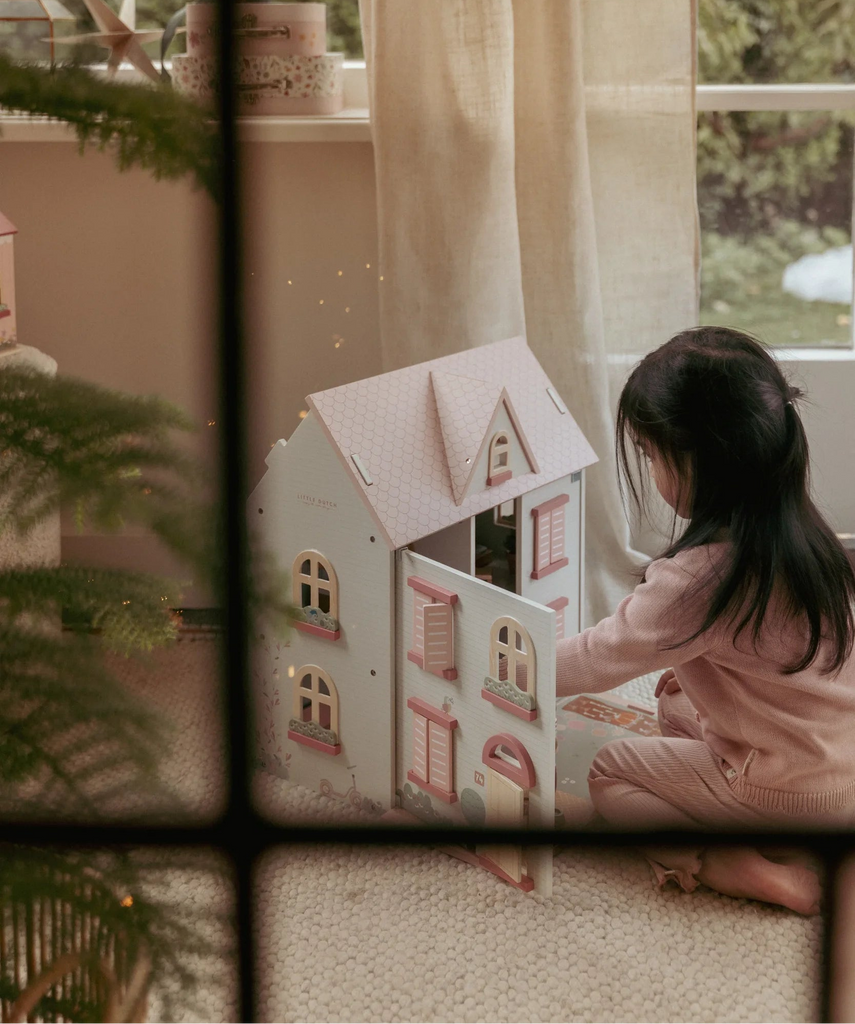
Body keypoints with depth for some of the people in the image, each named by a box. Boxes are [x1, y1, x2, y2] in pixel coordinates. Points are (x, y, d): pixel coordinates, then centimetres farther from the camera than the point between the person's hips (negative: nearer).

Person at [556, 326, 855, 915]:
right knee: (677, 705, 25)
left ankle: (773, 880, -7)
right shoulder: (799, 529, -2)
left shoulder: (703, 573, -27)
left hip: (798, 795, -9)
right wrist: (699, 666, 15)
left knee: (609, 772, 9)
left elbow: (599, 660, -18)